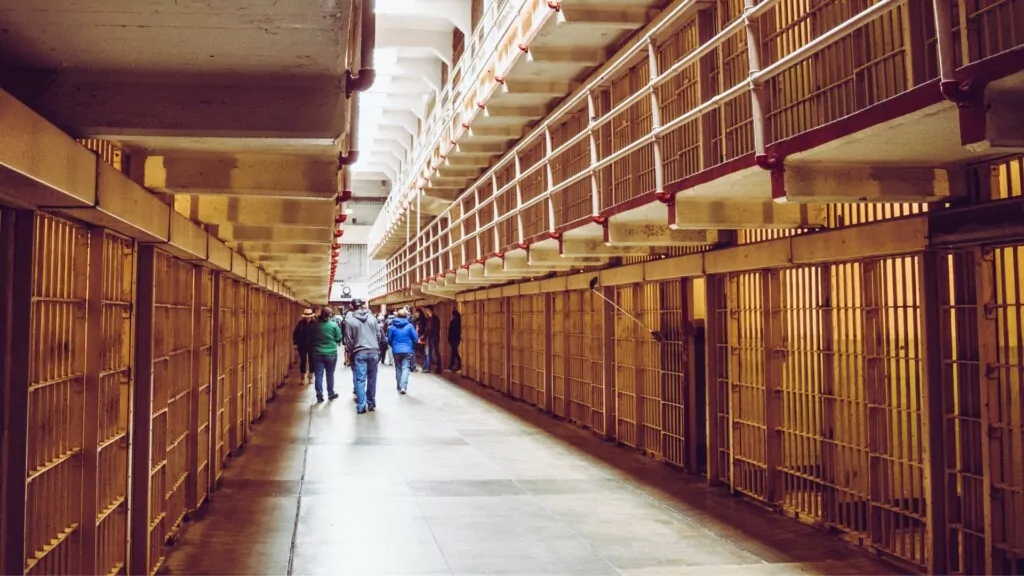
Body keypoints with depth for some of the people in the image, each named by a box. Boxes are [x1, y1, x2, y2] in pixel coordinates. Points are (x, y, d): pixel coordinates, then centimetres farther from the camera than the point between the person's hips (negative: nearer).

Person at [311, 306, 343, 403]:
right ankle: (331, 393, 22)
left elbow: (311, 338, 8)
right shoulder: (334, 325, -10)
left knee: (319, 375, 4)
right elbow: (339, 339, -3)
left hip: (318, 353, 1)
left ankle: (319, 396, 2)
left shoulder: (315, 325, -2)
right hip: (331, 353, -1)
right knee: (330, 374, 12)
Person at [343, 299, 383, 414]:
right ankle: (371, 403, 20)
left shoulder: (349, 320, -3)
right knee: (372, 379, 12)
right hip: (373, 352, 3)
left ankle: (361, 406, -2)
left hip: (359, 353, -3)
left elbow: (348, 340, -2)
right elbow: (378, 335, 7)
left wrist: (351, 352, 12)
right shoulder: (372, 318, 4)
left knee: (360, 380, 1)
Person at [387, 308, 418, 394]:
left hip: (396, 351, 2)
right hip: (407, 350, -2)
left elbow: (389, 339, 5)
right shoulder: (409, 326, -4)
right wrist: (412, 347, 16)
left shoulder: (393, 326, 0)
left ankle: (399, 387, 19)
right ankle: (403, 386, -21)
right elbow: (415, 339, -2)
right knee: (405, 368, -4)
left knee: (398, 369, 14)